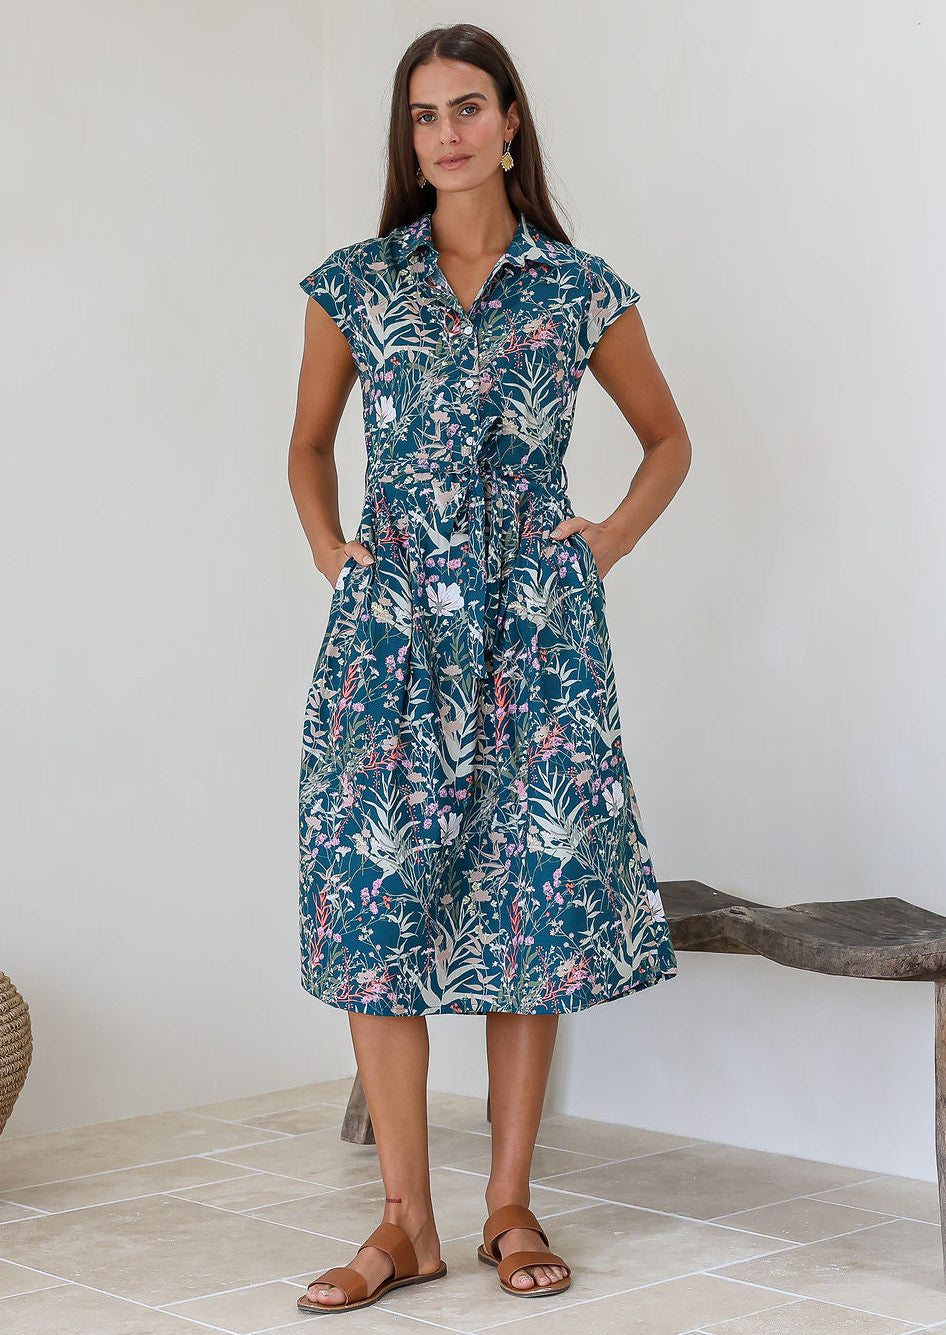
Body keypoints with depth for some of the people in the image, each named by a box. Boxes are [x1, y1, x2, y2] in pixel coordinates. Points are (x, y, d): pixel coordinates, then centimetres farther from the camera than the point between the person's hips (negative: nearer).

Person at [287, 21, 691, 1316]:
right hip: (394, 620, 1)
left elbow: (668, 439, 17)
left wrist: (611, 540, 4)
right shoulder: (355, 283, 7)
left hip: (535, 623, -1)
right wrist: (329, 549, 7)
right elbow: (309, 443, 21)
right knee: (377, 898, -5)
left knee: (533, 894, -1)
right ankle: (406, 1223, 4)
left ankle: (511, 1207, 11)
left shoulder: (580, 288, 5)